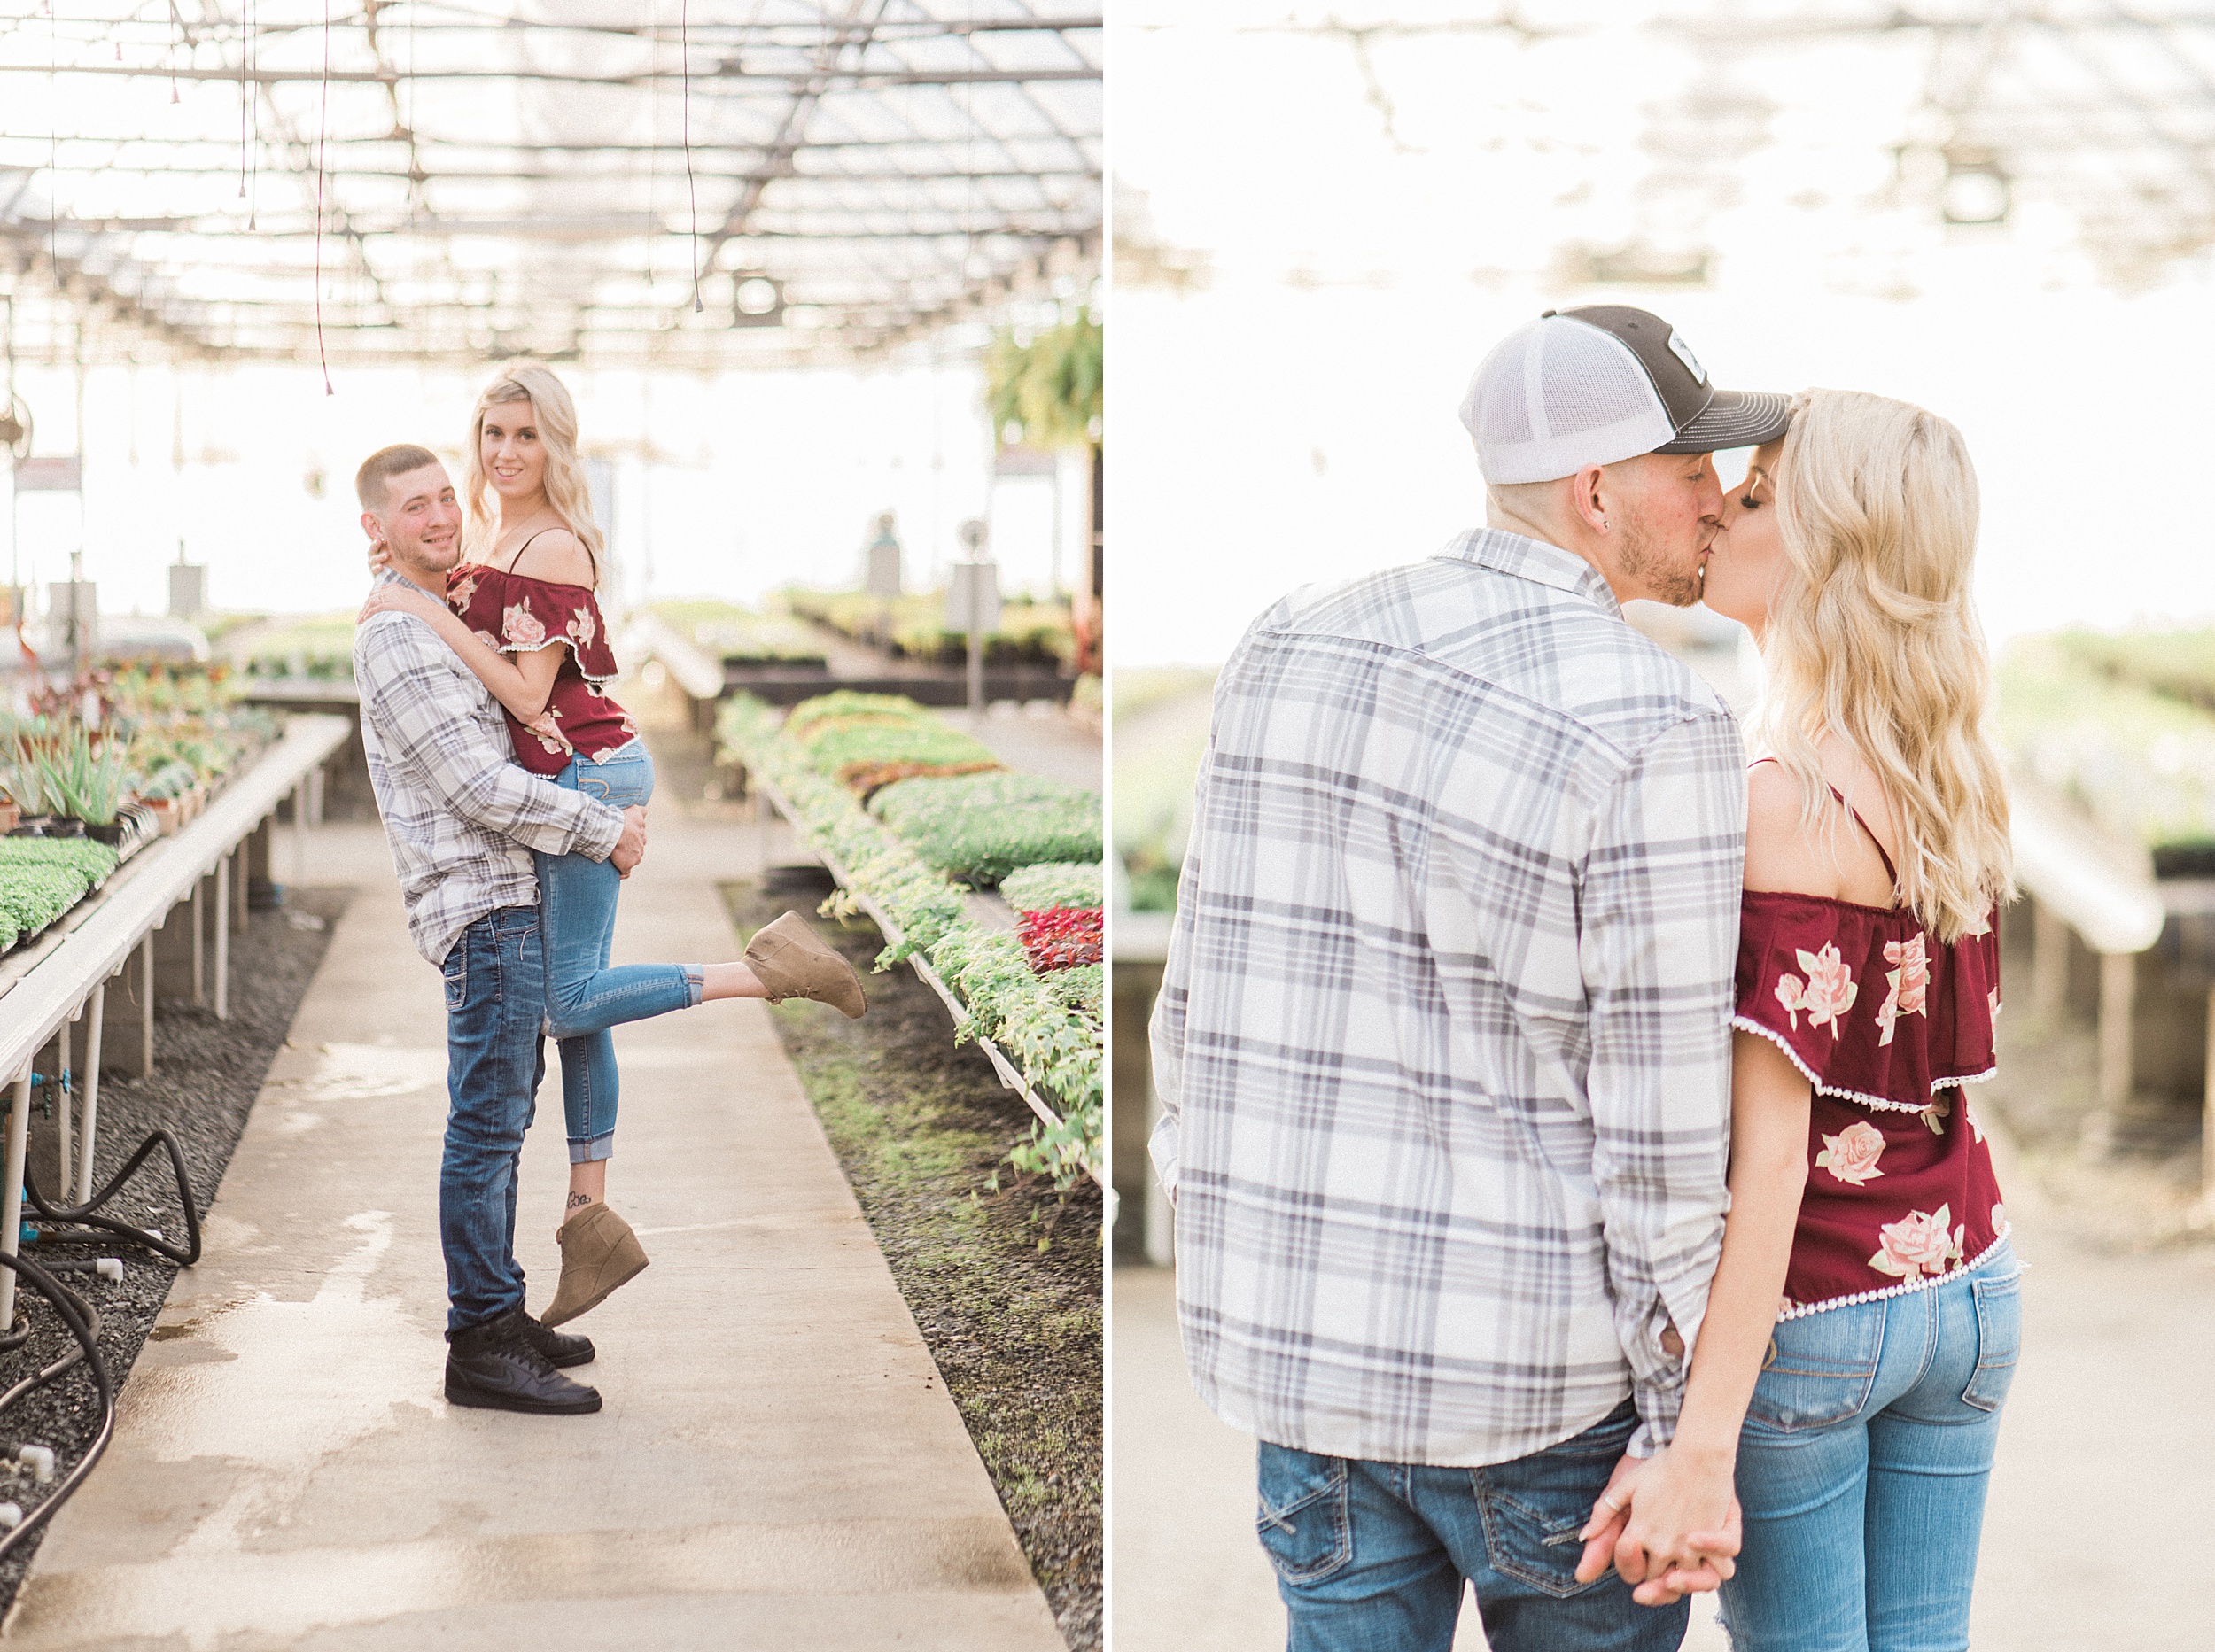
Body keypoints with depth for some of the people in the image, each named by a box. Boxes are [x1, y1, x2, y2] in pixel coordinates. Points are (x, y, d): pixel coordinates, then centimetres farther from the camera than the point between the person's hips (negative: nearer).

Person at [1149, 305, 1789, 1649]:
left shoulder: (1292, 654, 0)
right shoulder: (1654, 733, -18)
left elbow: (1204, 997, 6)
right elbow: (1661, 1115, -16)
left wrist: (1217, 1234, 20)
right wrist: (1687, 1432, -7)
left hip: (1305, 1334, 5)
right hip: (1540, 1374, -5)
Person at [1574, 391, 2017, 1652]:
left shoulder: (1785, 808, -21)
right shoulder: (1967, 784, 1)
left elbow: (1771, 1156, -25)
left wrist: (1699, 1448, -26)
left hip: (1807, 1315, -7)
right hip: (1966, 1289, 7)